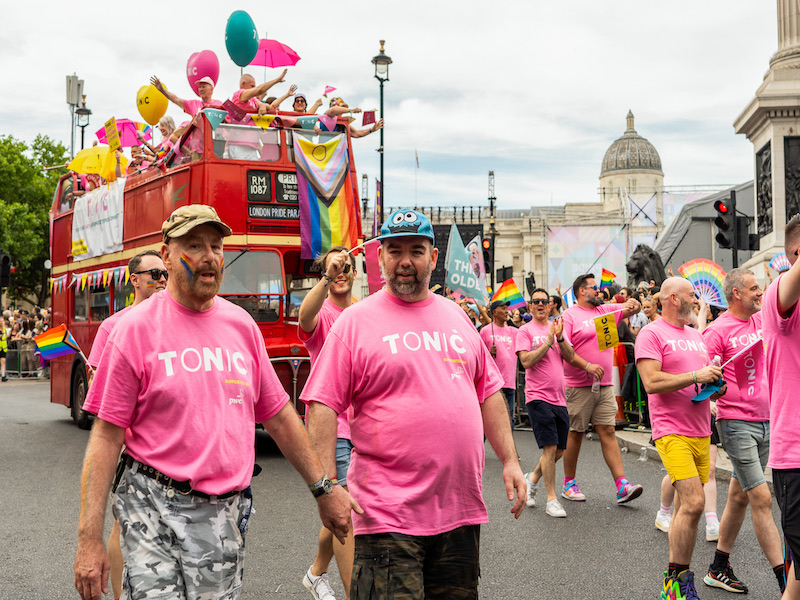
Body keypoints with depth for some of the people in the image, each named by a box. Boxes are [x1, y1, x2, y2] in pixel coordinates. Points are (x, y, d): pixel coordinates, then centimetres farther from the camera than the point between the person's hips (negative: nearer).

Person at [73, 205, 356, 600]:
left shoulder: (242, 325, 8)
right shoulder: (136, 329, -6)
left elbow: (279, 416, 14)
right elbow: (106, 436, -8)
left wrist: (322, 488, 14)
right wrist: (90, 538, -12)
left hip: (227, 515, 4)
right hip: (156, 510, -4)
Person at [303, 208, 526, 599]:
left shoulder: (456, 317, 13)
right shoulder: (355, 322, -3)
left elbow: (489, 391, 18)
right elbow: (322, 406, -8)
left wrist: (510, 461, 11)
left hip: (462, 507, 5)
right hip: (388, 512, -5)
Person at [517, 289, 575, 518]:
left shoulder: (557, 327, 13)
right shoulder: (526, 331, -1)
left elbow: (570, 357, 4)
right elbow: (526, 361, -14)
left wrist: (560, 337, -11)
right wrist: (548, 341, -15)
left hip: (559, 397, 6)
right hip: (538, 396, -6)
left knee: (559, 451, 10)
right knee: (550, 447, -11)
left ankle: (532, 478, 33)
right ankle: (551, 499, -1)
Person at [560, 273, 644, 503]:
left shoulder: (605, 311, 15)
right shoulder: (569, 315, -4)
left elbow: (632, 309, 23)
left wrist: (633, 303, -2)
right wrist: (587, 366, -23)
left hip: (605, 385, 5)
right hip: (578, 387, -5)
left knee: (608, 432, 0)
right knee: (575, 433, 3)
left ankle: (622, 485, -5)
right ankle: (569, 483, 15)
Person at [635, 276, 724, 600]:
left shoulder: (696, 335, 19)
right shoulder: (651, 334, -6)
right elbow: (651, 382, -16)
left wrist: (715, 386, 4)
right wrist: (695, 376, -17)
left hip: (701, 433, 8)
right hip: (672, 431, -8)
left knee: (686, 507, 8)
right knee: (693, 502, -17)